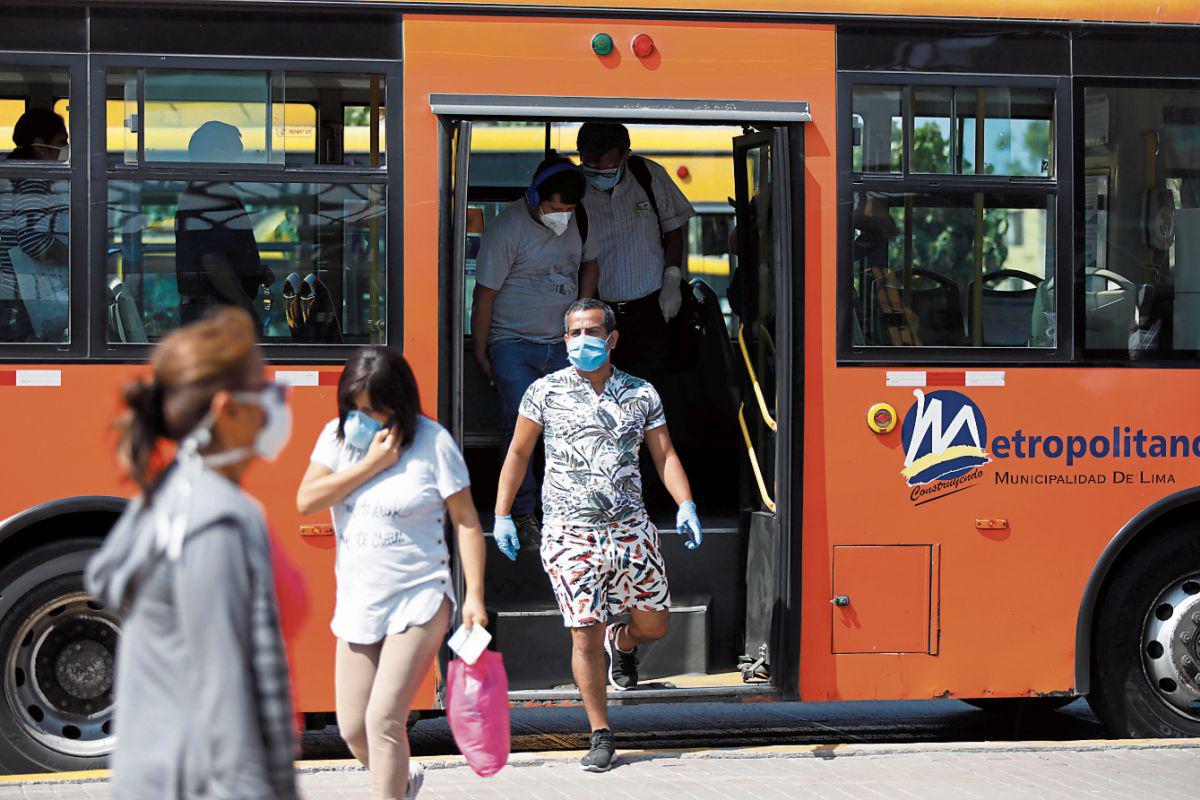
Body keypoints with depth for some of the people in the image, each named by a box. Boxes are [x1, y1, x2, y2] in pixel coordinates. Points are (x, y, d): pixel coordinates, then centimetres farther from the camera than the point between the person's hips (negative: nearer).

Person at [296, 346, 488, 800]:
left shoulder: (432, 442, -8)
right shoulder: (338, 436, 3)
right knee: (353, 729, 10)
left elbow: (466, 522, -5)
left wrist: (475, 596, -11)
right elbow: (306, 502, -9)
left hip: (419, 601, -5)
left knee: (384, 719, -15)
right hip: (358, 604, 5)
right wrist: (372, 464, -14)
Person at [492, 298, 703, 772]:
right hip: (571, 536, -2)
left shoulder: (641, 395, 5)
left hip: (631, 531, 3)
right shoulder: (545, 393, 1)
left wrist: (685, 506, -8)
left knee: (654, 624, 11)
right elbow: (518, 454, 7)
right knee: (585, 635, -4)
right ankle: (600, 734, 9)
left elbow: (665, 455, 7)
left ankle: (621, 643, 48)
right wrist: (502, 515, 2)